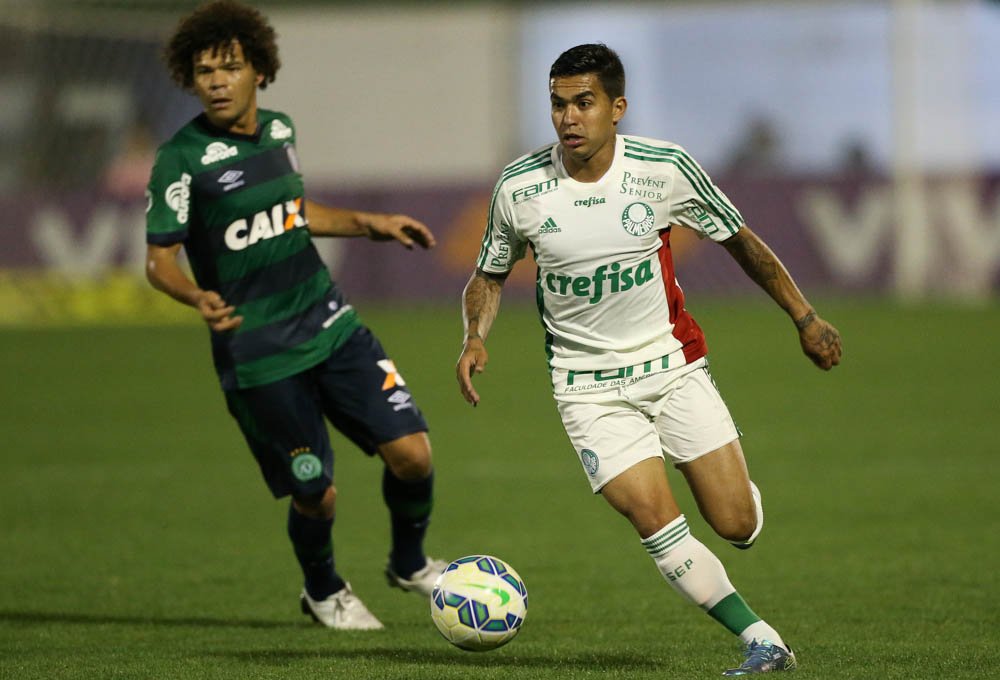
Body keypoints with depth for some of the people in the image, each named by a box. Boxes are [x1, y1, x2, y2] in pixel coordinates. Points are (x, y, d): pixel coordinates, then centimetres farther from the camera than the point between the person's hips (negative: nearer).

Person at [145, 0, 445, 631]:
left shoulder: (279, 129, 6)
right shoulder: (182, 158, -13)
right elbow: (159, 259, -13)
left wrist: (370, 222, 21)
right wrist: (199, 298, -33)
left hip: (327, 321, 5)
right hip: (257, 353, -5)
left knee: (411, 451, -6)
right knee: (317, 493, -2)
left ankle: (410, 564, 23)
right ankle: (324, 591, 30)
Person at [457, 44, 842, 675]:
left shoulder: (664, 168, -12)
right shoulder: (519, 187, -11)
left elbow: (739, 239, 3)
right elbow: (490, 275, 6)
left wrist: (805, 317, 7)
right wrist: (476, 339, -13)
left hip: (674, 365, 1)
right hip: (589, 384, 0)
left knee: (739, 526, -2)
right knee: (657, 525, -17)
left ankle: (737, 487, 36)